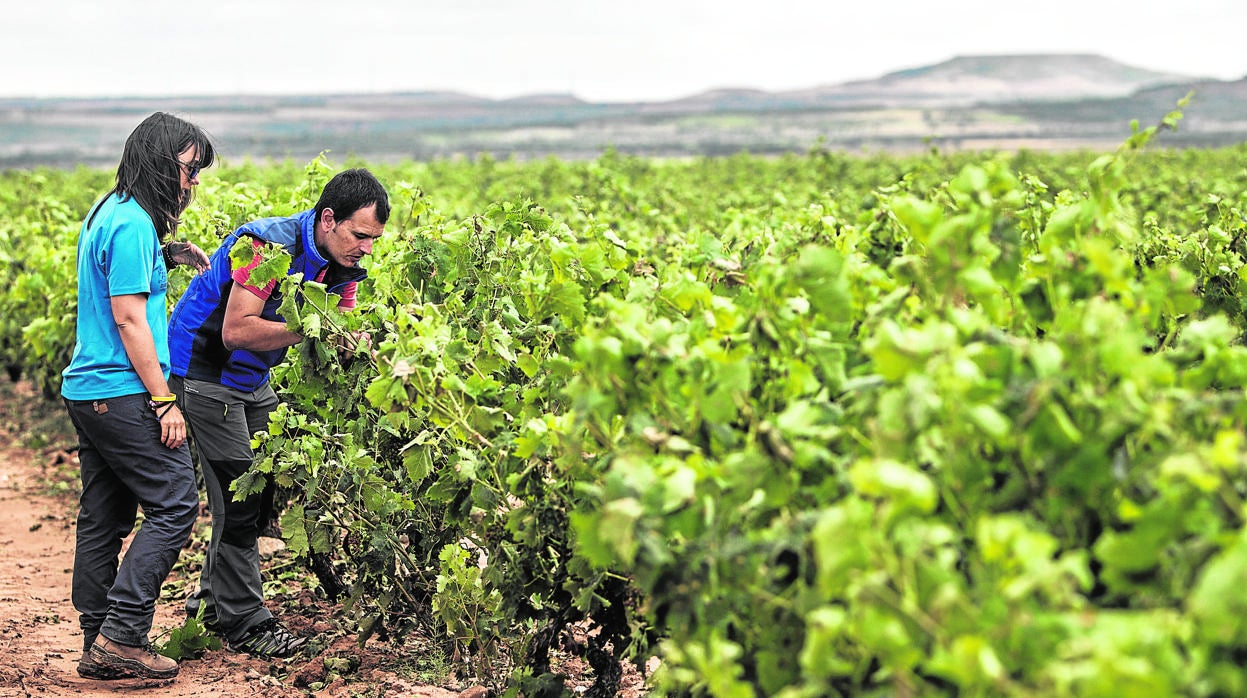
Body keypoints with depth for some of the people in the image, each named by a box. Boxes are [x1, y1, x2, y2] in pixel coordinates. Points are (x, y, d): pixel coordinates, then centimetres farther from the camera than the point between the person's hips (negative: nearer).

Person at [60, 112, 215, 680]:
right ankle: (121, 637, -10)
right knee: (174, 505, -7)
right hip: (122, 394, -10)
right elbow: (129, 317, -19)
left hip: (86, 391, 10)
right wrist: (164, 400, -17)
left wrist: (164, 257, 15)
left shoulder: (109, 212, 16)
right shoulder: (133, 224, -15)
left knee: (104, 517, 11)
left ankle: (98, 645, 14)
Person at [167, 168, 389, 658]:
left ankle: (213, 599, 26)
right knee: (238, 495, -9)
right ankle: (243, 621, 0)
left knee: (261, 490, 11)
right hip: (205, 371, -9)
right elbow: (236, 331, -33)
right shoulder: (268, 246, -29)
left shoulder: (342, 266, -3)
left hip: (251, 378, 9)